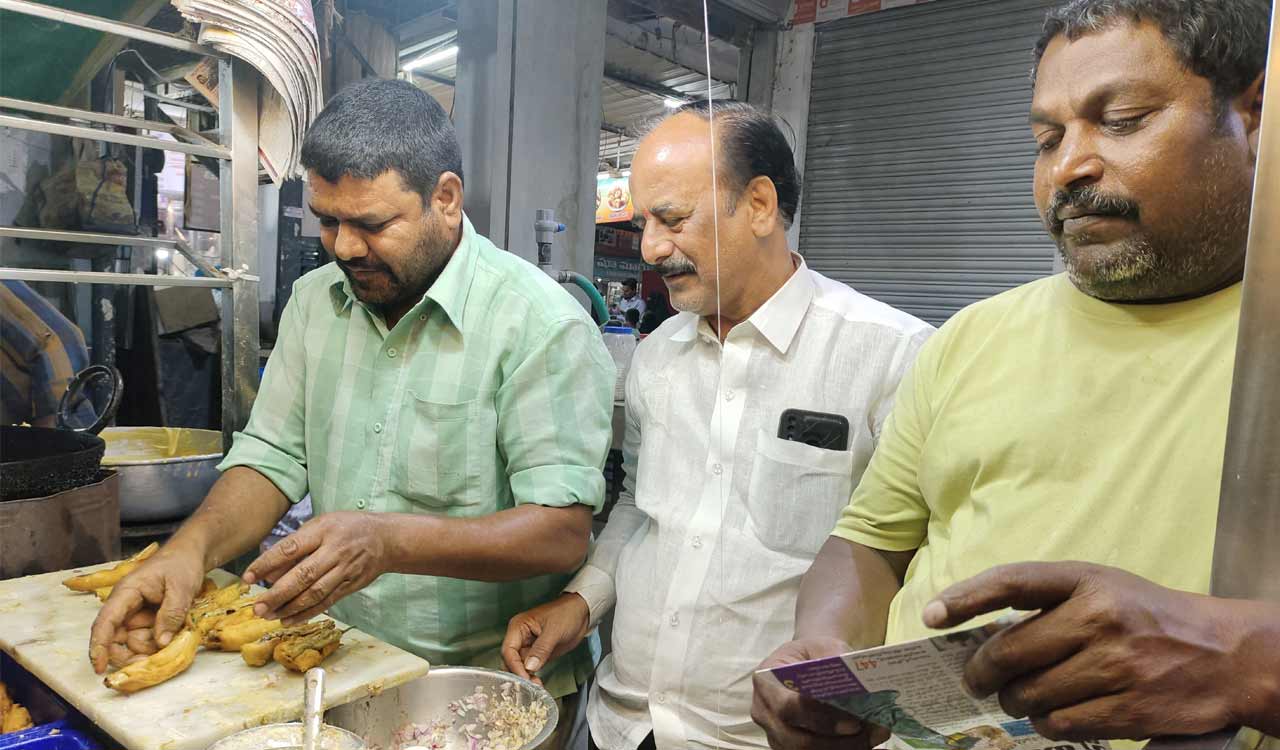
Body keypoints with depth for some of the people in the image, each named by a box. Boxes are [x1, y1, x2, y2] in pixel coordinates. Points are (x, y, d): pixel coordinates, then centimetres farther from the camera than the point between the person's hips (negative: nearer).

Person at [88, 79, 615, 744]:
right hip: (340, 668, 5)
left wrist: (391, 540, -36)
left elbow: (563, 532, -23)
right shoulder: (315, 300, 4)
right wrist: (191, 547, -14)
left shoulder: (541, 322, -19)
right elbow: (273, 459, 5)